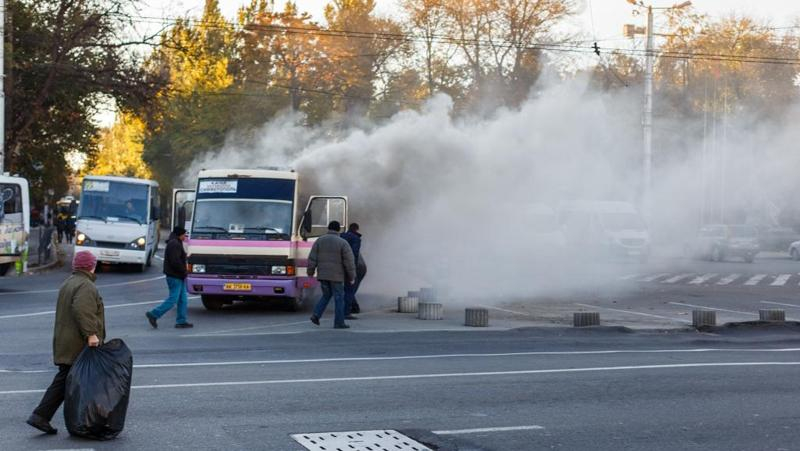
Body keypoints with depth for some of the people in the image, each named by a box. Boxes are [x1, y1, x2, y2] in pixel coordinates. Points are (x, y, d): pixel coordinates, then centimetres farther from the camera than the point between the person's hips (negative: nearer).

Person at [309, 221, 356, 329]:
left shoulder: (319, 241, 3)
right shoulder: (342, 243, -6)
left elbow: (312, 258, 1)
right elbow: (349, 261, -8)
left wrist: (310, 272, 11)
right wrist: (352, 277, -1)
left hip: (322, 275, 4)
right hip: (336, 276, -4)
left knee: (326, 296, 19)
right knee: (339, 299, 4)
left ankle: (316, 315, 1)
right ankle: (339, 323, 3)